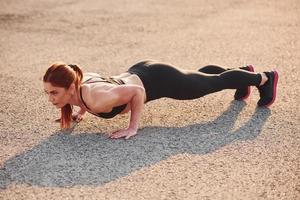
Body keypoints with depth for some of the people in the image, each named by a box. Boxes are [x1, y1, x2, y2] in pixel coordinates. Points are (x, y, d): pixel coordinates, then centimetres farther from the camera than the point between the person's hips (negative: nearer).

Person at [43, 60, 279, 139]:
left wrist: (133, 128, -28)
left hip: (158, 80, -8)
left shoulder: (96, 99, -37)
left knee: (214, 83, 15)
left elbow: (136, 91, -33)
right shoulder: (76, 81, -13)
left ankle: (264, 78, 40)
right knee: (201, 76, 31)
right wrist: (80, 111, 6)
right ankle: (244, 71, 57)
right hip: (141, 72, 8)